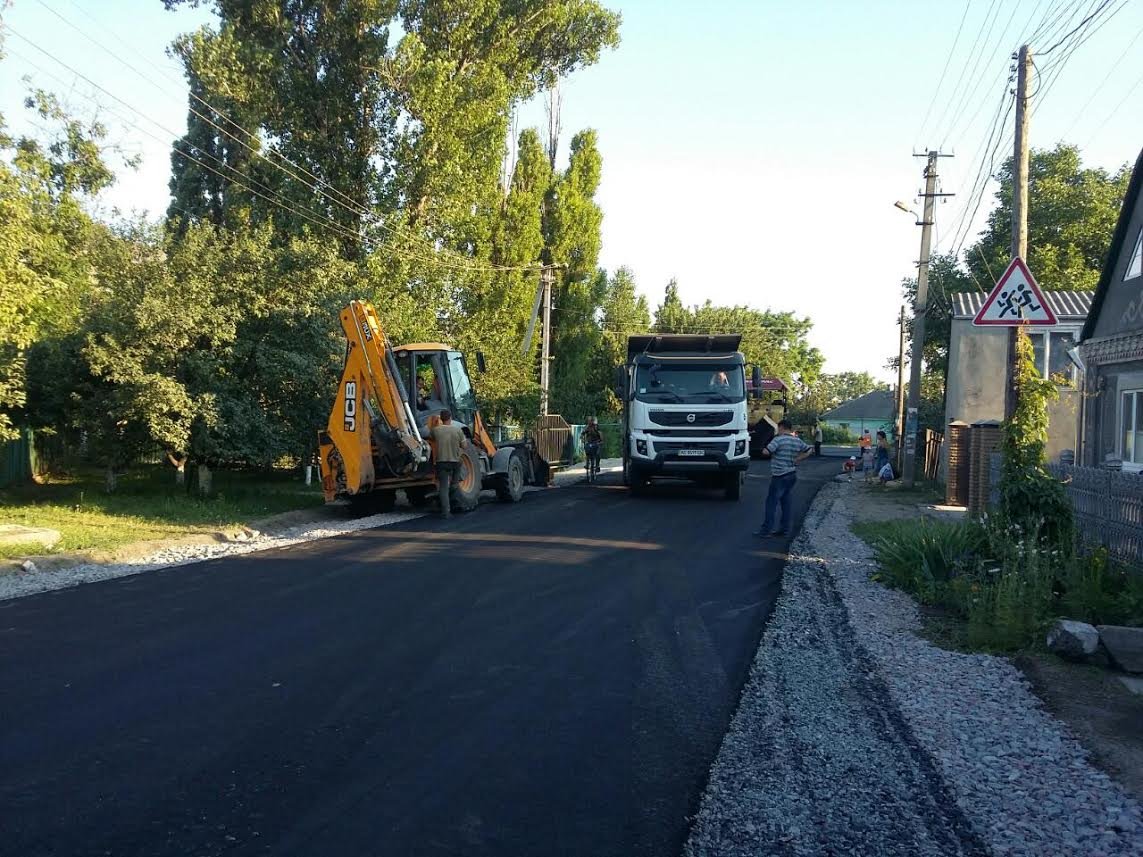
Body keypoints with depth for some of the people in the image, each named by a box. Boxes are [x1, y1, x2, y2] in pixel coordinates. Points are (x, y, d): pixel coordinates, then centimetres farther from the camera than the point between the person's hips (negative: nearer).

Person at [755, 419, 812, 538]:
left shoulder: (779, 439, -14)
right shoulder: (798, 441, 9)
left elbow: (766, 452, -21)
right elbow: (809, 450, 19)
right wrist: (796, 460, 14)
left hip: (780, 476, -8)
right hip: (792, 474, 8)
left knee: (772, 502, -3)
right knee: (787, 502, 11)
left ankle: (766, 529, -3)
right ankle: (784, 528, 14)